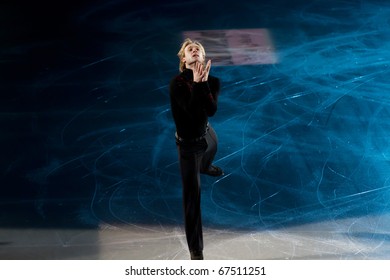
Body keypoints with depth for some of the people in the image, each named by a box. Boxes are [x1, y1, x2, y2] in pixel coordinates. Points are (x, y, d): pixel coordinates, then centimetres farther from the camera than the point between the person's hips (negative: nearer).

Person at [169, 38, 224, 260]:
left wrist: (204, 81, -33)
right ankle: (195, 248, -1)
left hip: (207, 133, 6)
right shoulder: (177, 83, -24)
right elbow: (191, 110, -35)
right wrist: (196, 82, -37)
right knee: (192, 194, -7)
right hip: (188, 142, -6)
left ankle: (205, 167, 84)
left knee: (206, 161, 41)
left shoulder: (212, 81, -12)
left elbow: (211, 110, -27)